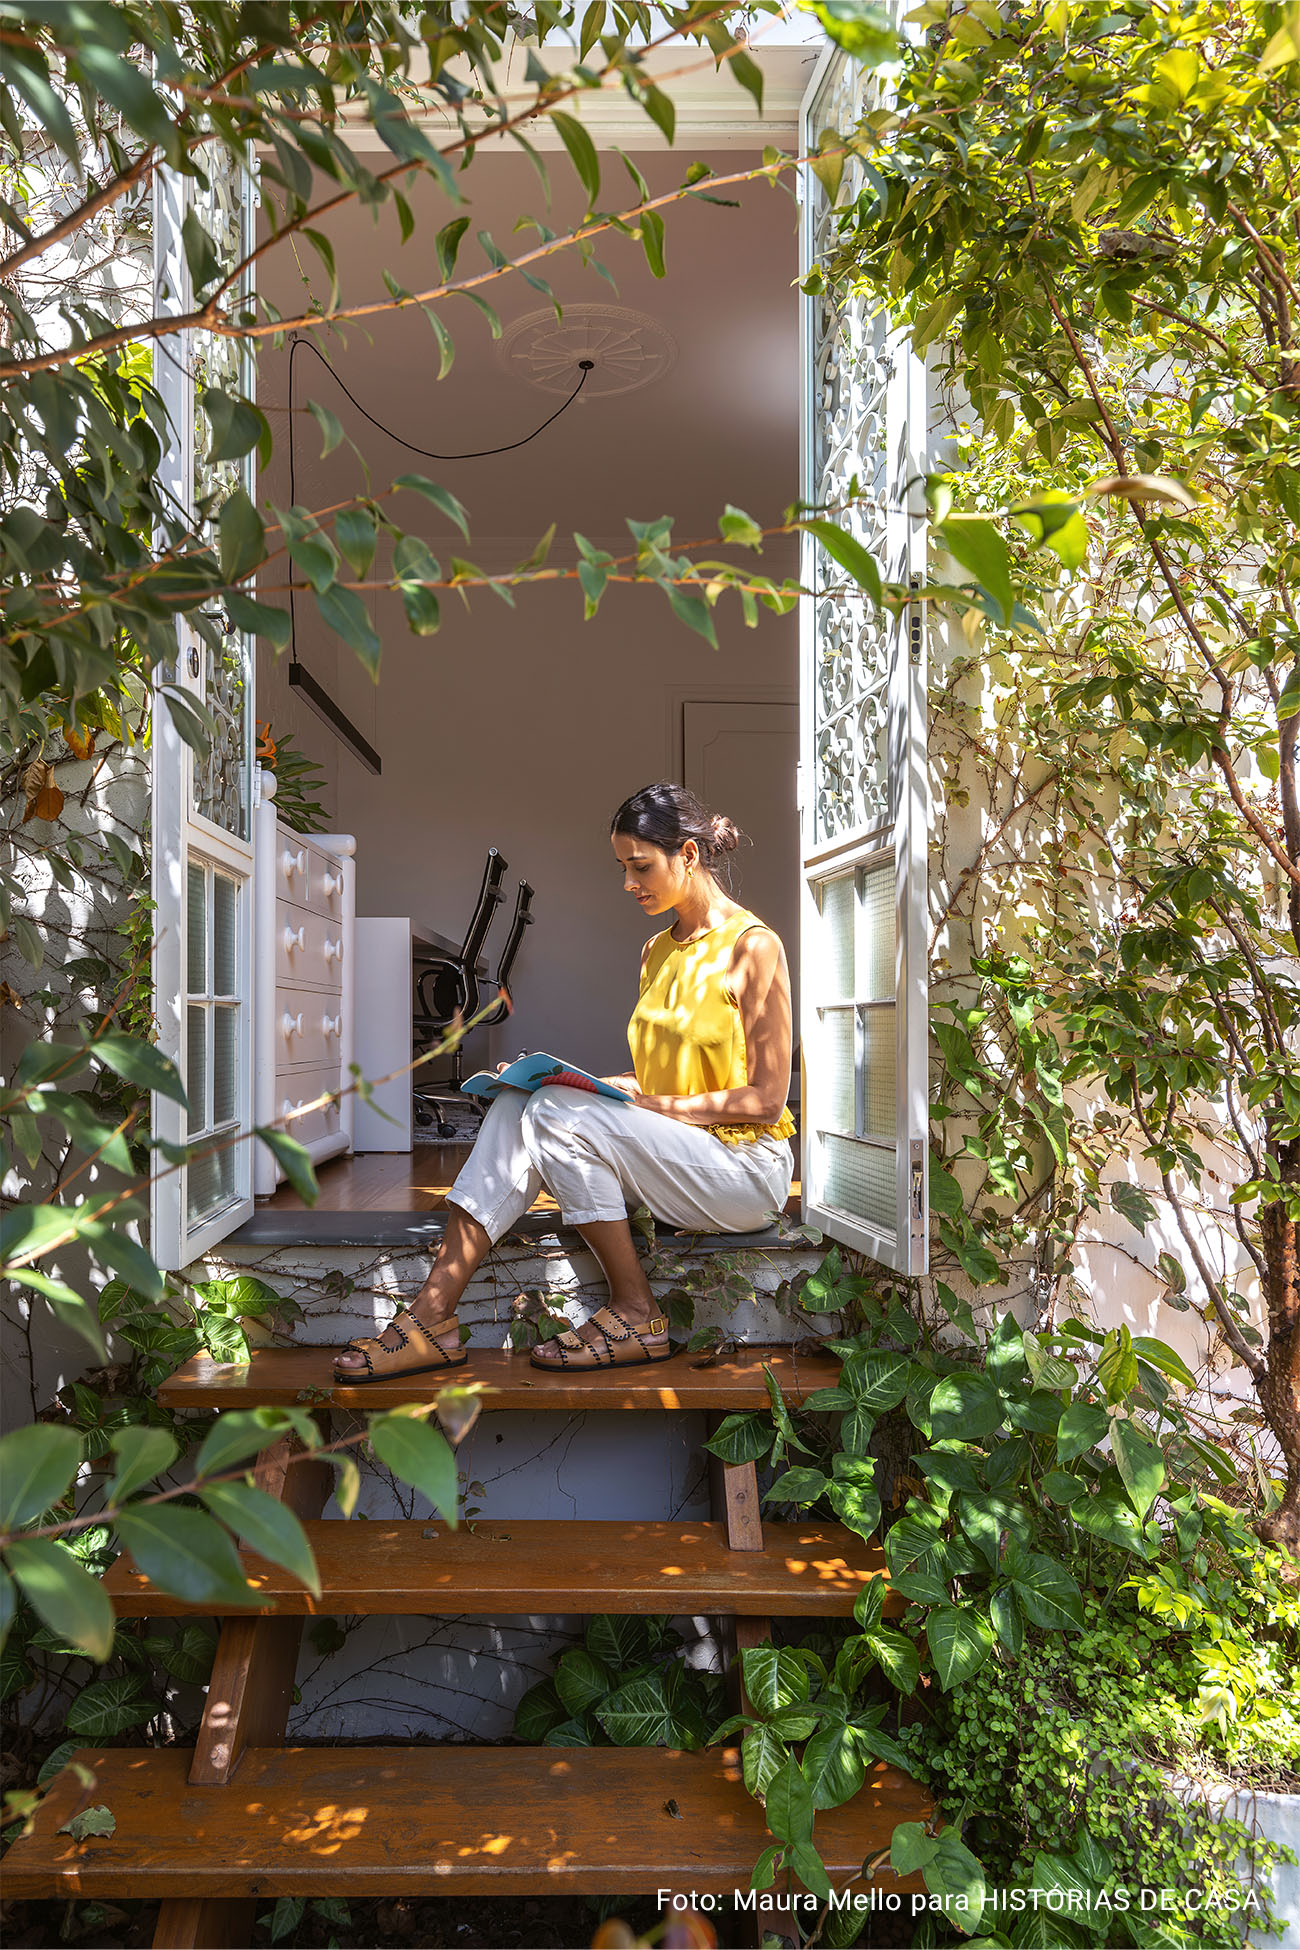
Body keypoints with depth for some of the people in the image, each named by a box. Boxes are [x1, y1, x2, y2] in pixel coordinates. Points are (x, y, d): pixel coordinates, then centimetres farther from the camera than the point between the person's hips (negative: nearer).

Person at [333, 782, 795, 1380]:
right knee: (519, 1102, -16)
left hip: (749, 1164, -7)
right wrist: (588, 1080, -1)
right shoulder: (657, 951, 14)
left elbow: (766, 1100, -13)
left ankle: (636, 1313, -13)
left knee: (559, 1112, -26)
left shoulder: (753, 947, -10)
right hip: (669, 1151, 7)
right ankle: (433, 1312, -22)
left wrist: (652, 1103, -16)